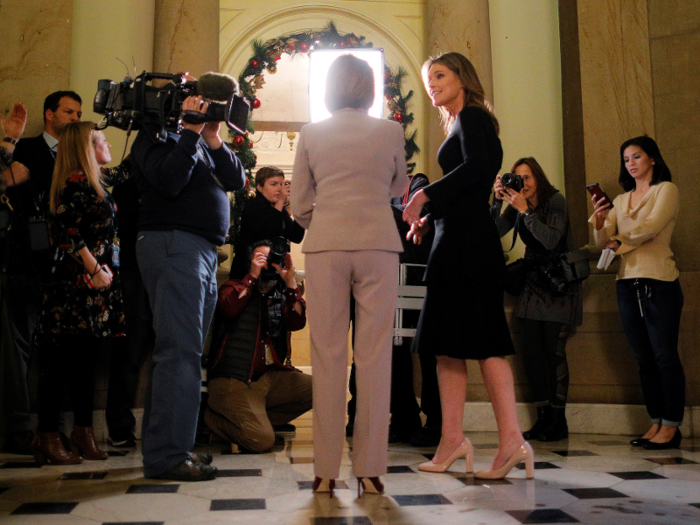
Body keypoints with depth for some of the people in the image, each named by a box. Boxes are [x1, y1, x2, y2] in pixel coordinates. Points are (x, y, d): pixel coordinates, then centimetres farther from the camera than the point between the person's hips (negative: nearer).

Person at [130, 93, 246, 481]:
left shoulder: (201, 144, 24)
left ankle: (164, 447, 17)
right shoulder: (157, 135, 1)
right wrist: (192, 132, -12)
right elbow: (169, 180, -16)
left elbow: (236, 180, 13)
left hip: (203, 250, 9)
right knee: (180, 351, -13)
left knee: (183, 351, 9)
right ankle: (167, 456, -10)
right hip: (173, 243, -9)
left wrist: (213, 140, 2)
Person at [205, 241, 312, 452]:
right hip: (234, 380, -5)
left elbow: (297, 322, -2)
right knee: (261, 440, -23)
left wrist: (290, 282, -10)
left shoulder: (281, 297, 17)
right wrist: (253, 276, -13)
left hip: (270, 377, 6)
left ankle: (257, 419, -4)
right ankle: (213, 416, 7)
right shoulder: (235, 287, 7)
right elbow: (228, 309, -16)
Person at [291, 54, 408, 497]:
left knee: (329, 358, 3)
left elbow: (299, 206, 6)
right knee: (374, 358, 3)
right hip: (378, 245, 0)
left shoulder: (311, 134, 5)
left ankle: (326, 472, 6)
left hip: (325, 247, 0)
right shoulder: (390, 132, 4)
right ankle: (370, 470, 5)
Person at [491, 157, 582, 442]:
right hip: (533, 282, 6)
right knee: (531, 351, 0)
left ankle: (558, 422, 1)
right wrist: (497, 201, -17)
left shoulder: (556, 201, -10)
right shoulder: (516, 205, 5)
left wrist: (525, 210, -25)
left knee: (554, 351, -8)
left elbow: (551, 240, -23)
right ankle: (544, 417, 8)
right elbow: (495, 232, -7)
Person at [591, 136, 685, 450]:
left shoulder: (666, 189, 2)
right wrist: (599, 220, -11)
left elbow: (650, 227, -12)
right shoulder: (621, 200, 17)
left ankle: (671, 427, 0)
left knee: (664, 357, -5)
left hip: (659, 283, -6)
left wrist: (619, 242, 1)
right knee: (644, 359, 8)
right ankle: (656, 424, 14)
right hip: (627, 285, 6)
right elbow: (603, 242, 8)